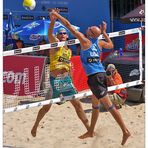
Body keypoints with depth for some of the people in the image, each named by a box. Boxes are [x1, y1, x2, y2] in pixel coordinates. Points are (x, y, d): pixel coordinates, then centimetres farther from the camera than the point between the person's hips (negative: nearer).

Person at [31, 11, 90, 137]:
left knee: (77, 103, 1)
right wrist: (53, 21, -42)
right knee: (47, 106, 4)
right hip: (55, 80, -5)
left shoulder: (69, 50, 15)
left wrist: (71, 81, 19)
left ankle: (89, 128, 4)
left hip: (66, 80, 5)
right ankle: (35, 126, 24)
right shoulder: (55, 43, -3)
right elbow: (50, 34, -24)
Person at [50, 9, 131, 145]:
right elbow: (111, 45, 31)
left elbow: (69, 26, -5)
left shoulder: (85, 40, -8)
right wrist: (104, 32, 33)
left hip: (94, 76, -8)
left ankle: (125, 131, -12)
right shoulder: (99, 43, 9)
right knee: (95, 104, 20)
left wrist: (57, 15, 3)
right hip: (101, 74, 8)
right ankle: (91, 132, 34)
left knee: (108, 105, -9)